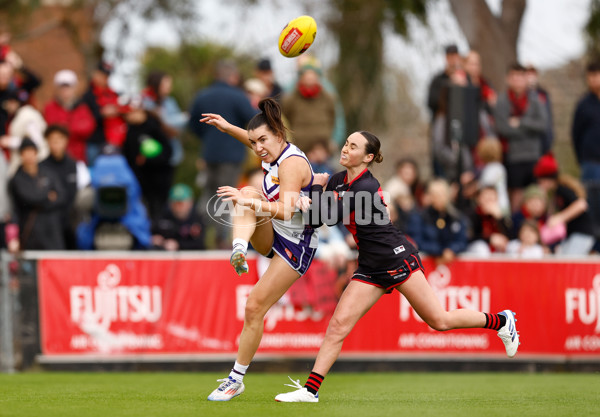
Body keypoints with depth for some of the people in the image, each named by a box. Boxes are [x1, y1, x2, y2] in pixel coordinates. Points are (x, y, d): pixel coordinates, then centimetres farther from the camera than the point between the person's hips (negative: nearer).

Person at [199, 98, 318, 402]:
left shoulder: (292, 163, -25)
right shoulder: (274, 152, 1)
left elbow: (286, 210, -37)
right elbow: (253, 141, 28)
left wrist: (250, 204, -46)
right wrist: (228, 128, 19)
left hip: (294, 246, -8)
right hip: (270, 236, 8)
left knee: (255, 307, -8)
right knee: (248, 191, -21)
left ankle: (237, 379, 5)